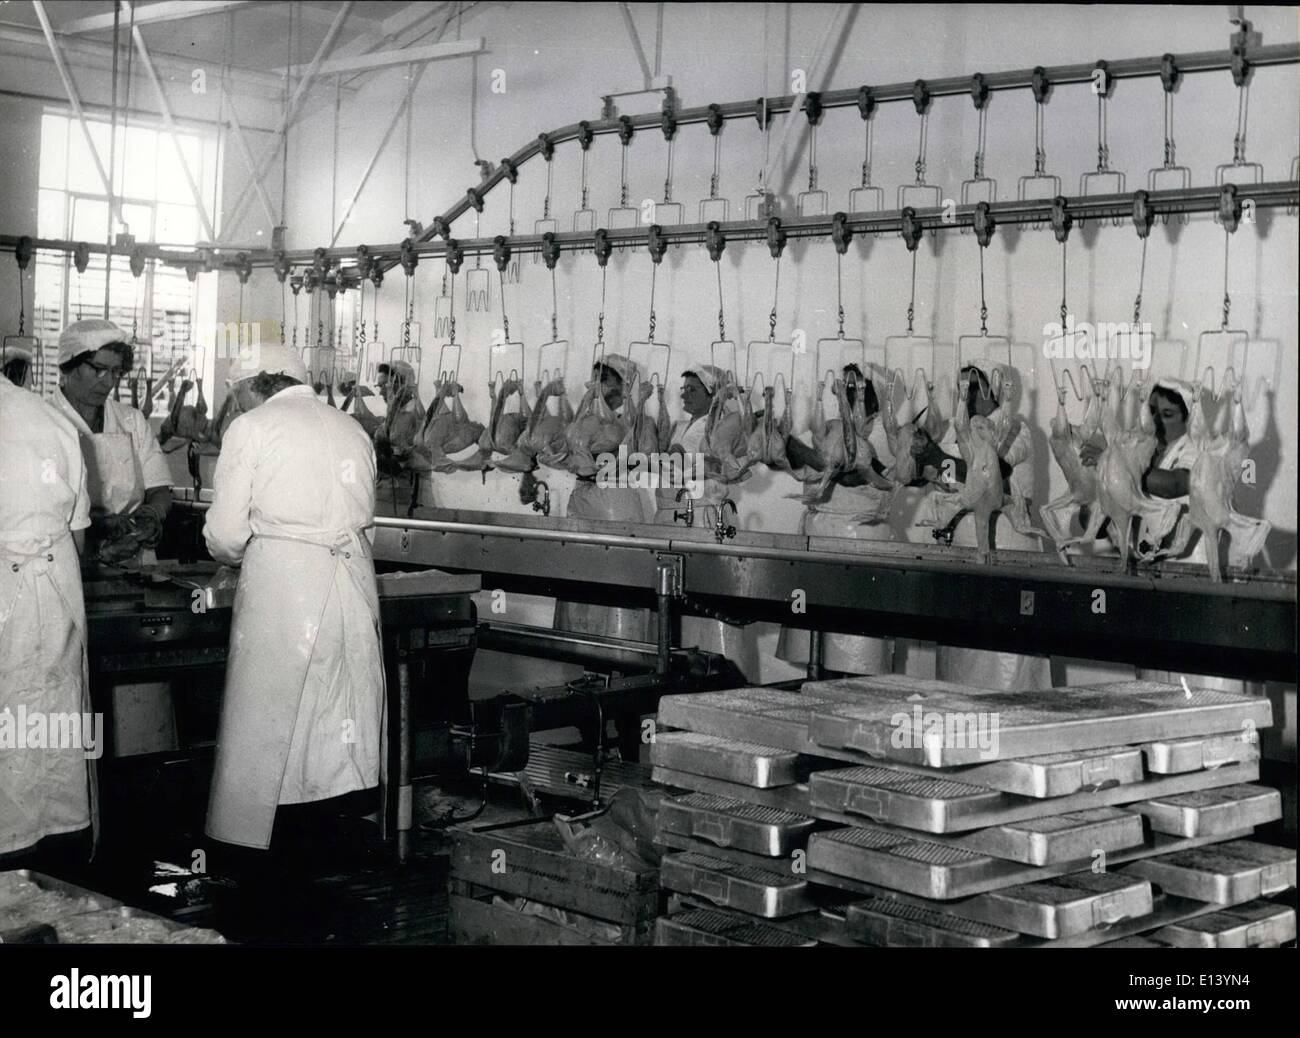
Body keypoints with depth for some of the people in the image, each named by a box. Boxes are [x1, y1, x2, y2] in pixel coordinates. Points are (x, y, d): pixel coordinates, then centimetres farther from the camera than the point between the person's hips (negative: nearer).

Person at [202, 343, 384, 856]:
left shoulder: (251, 428, -1)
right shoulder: (352, 429, 15)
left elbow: (225, 534, -3)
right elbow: (363, 512, 13)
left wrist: (239, 554, 17)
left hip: (281, 582, -5)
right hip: (352, 578, 5)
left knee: (259, 729, 4)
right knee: (345, 723, 10)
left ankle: (241, 845, 9)